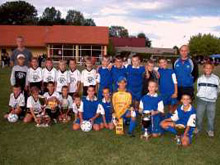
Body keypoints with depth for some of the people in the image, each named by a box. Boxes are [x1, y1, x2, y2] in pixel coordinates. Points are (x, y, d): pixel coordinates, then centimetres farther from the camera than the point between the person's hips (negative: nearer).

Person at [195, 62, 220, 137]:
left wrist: (213, 95, 5)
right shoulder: (200, 78, 3)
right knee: (199, 114, 8)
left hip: (212, 101, -1)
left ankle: (210, 130, 23)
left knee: (211, 116, 6)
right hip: (201, 100, 1)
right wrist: (201, 95, 8)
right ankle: (198, 127, 27)